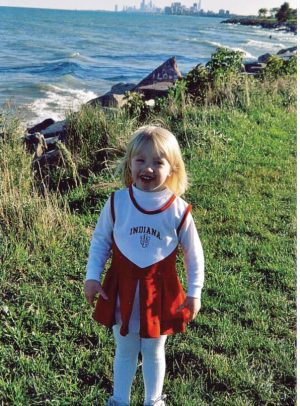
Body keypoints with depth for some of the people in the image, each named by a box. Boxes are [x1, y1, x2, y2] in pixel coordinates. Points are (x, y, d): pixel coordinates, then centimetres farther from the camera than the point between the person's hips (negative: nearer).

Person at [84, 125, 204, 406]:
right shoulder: (117, 202, -11)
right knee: (125, 350, 19)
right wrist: (92, 276, -4)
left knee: (153, 351, 19)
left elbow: (194, 254, -2)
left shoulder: (178, 210, -13)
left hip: (159, 291, -1)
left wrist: (194, 292, -2)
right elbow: (100, 241, 2)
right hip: (122, 289, 1)